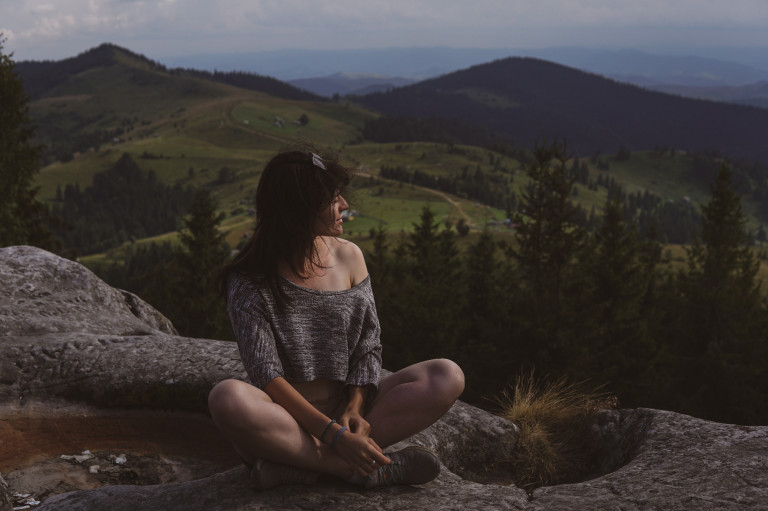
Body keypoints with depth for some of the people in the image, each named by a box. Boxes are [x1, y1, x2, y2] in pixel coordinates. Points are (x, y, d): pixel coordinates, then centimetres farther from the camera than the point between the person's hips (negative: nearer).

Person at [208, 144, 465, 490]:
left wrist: (354, 409, -15)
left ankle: (297, 464, -25)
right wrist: (334, 434, -27)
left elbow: (369, 345, 4)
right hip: (286, 418, -4)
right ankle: (371, 470, -30)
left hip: (344, 411, 4)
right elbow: (266, 374, -17)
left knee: (448, 377, -17)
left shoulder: (349, 257, 5)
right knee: (227, 398, -37)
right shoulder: (251, 280, -9)